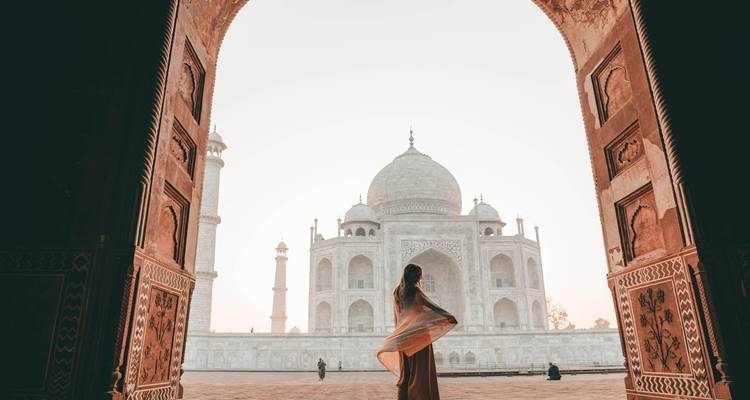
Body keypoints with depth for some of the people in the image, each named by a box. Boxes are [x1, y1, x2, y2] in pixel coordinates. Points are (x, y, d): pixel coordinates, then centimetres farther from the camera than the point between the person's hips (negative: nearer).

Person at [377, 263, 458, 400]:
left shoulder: (397, 292, 8)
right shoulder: (414, 290, -12)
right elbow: (431, 305, -20)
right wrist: (449, 316, -20)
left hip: (403, 337, 7)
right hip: (418, 335, -7)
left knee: (406, 371, 11)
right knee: (420, 369, -2)